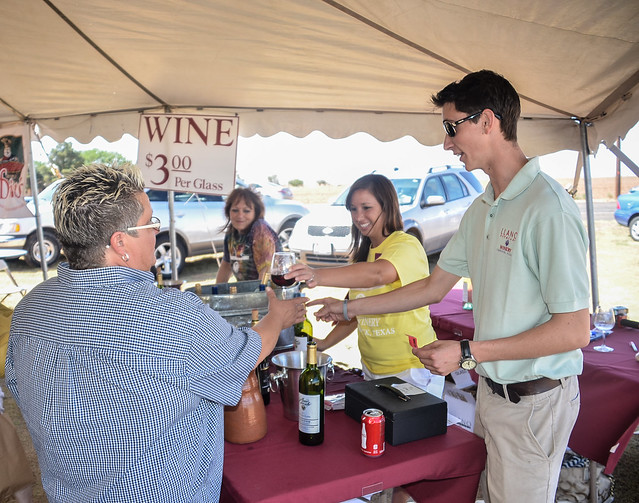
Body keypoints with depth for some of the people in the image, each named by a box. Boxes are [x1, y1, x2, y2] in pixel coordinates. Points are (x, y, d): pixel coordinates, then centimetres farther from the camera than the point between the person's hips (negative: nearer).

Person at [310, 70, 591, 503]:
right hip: (490, 388, 8)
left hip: (534, 401, -8)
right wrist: (349, 308, 13)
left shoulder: (548, 208, -22)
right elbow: (435, 287, 13)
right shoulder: (481, 210, 7)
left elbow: (574, 330, -21)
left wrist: (468, 353, -21)